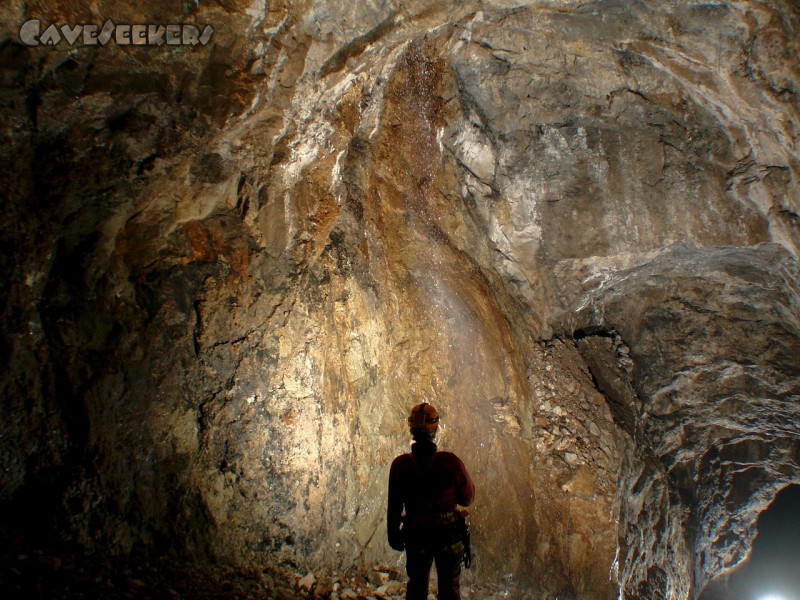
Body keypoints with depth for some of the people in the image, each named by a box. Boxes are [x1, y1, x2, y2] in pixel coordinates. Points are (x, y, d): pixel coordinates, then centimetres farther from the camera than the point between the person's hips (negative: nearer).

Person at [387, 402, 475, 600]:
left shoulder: (399, 464, -14)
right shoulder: (450, 461, -19)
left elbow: (394, 506, -5)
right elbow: (467, 498, -7)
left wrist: (393, 533, 10)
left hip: (416, 536, 1)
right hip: (449, 535, -1)